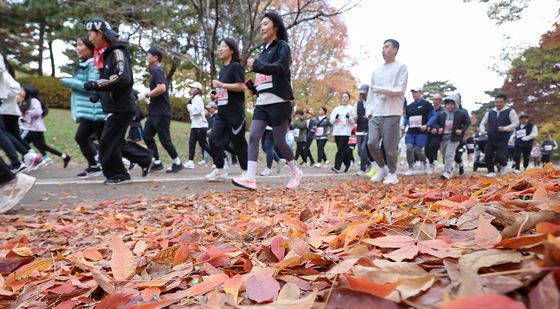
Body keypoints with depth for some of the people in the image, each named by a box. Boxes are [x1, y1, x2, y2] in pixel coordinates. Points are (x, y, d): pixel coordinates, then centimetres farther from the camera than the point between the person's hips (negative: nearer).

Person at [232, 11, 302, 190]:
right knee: (253, 137, -9)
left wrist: (256, 65, -17)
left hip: (279, 101, -7)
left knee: (279, 141, -3)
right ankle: (250, 178, -14)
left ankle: (295, 173, 19)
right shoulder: (265, 50, 21)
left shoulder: (282, 46, -1)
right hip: (262, 102, 7)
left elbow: (280, 68, -18)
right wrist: (252, 85, 5)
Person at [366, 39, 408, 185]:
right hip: (375, 113, 5)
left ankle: (392, 173, 13)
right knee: (372, 143, -3)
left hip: (391, 113, -5)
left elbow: (400, 90, -8)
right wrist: (368, 109, 8)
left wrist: (380, 89, -13)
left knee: (390, 146, -3)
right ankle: (382, 167, 18)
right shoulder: (376, 71, 19)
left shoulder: (401, 67, 3)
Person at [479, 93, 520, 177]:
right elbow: (483, 123, 15)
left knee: (499, 156, -14)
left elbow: (516, 122, -7)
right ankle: (491, 172, 17)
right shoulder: (490, 113, 8)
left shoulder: (510, 111, -2)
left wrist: (506, 128, -22)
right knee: (488, 156, -1)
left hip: (503, 140, -4)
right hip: (490, 139, 4)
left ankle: (504, 165, 20)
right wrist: (482, 130, -6)